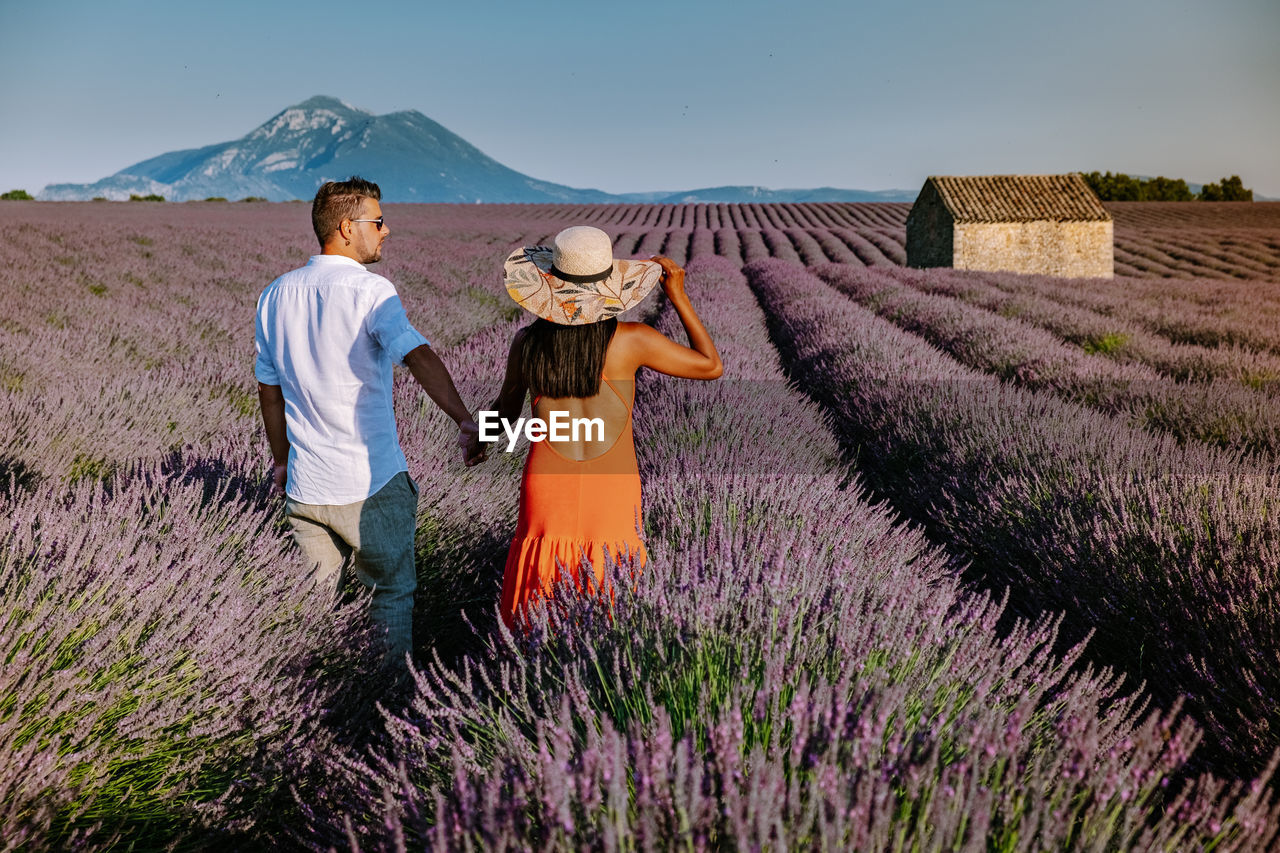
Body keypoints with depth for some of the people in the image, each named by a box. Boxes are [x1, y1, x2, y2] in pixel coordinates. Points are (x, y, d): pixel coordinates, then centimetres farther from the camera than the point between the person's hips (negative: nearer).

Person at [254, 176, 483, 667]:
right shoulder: (369, 290, -13)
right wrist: (464, 420, -41)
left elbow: (269, 387, 14)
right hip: (371, 484, -5)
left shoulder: (276, 295, 7)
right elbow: (418, 355, -30)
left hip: (305, 487, 6)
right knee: (394, 593, 13)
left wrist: (281, 460, 25)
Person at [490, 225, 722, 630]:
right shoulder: (630, 340, -12)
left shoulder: (527, 342, -5)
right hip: (612, 491, -1)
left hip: (547, 489, 2)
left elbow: (506, 410, 12)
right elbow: (711, 365, 1)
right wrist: (678, 296, 6)